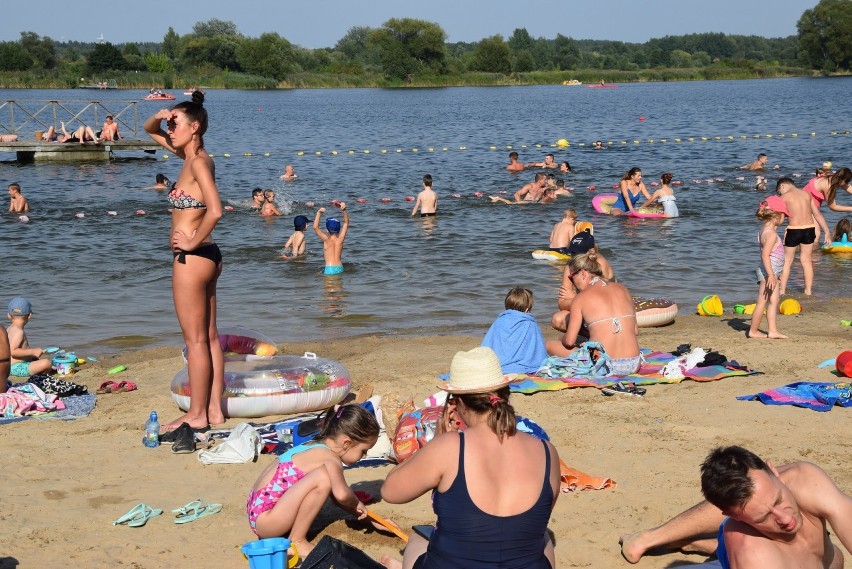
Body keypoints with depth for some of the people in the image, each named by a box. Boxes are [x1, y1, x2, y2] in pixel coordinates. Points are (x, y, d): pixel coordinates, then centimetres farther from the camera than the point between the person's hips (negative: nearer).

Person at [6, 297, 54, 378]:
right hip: (18, 368, -11)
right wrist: (33, 351, -24)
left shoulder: (10, 329, 11)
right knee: (47, 363, -26)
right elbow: (12, 351, -29)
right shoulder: (19, 332, -19)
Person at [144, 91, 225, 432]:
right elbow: (150, 131, 25)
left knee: (196, 340, -2)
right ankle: (214, 410, 19)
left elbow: (214, 211, -30)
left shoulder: (198, 162, -15)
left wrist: (192, 242, -18)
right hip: (206, 256, 10)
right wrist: (159, 116, 3)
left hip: (192, 257, -10)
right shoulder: (192, 156, 11)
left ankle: (197, 415, 6)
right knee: (209, 337, 12)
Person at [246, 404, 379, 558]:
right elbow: (341, 495, -33)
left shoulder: (315, 447, 12)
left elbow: (335, 495, 20)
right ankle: (297, 542, -11)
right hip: (263, 518, -10)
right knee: (322, 478, -22)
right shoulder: (330, 459, -16)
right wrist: (356, 503, -10)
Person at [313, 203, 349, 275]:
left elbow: (315, 227, -15)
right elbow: (346, 223, 7)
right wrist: (344, 210, -2)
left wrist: (319, 213, -16)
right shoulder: (340, 239, 1)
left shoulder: (327, 240, -8)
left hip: (329, 269, -4)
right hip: (340, 268, 5)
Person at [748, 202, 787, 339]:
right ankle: (753, 331, 6)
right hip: (768, 272, -11)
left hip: (772, 272, 11)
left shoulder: (764, 230, 11)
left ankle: (773, 330, 11)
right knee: (762, 301, -2)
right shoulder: (771, 234, -20)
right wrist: (771, 275, -29)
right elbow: (765, 255, -27)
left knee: (774, 300, 11)